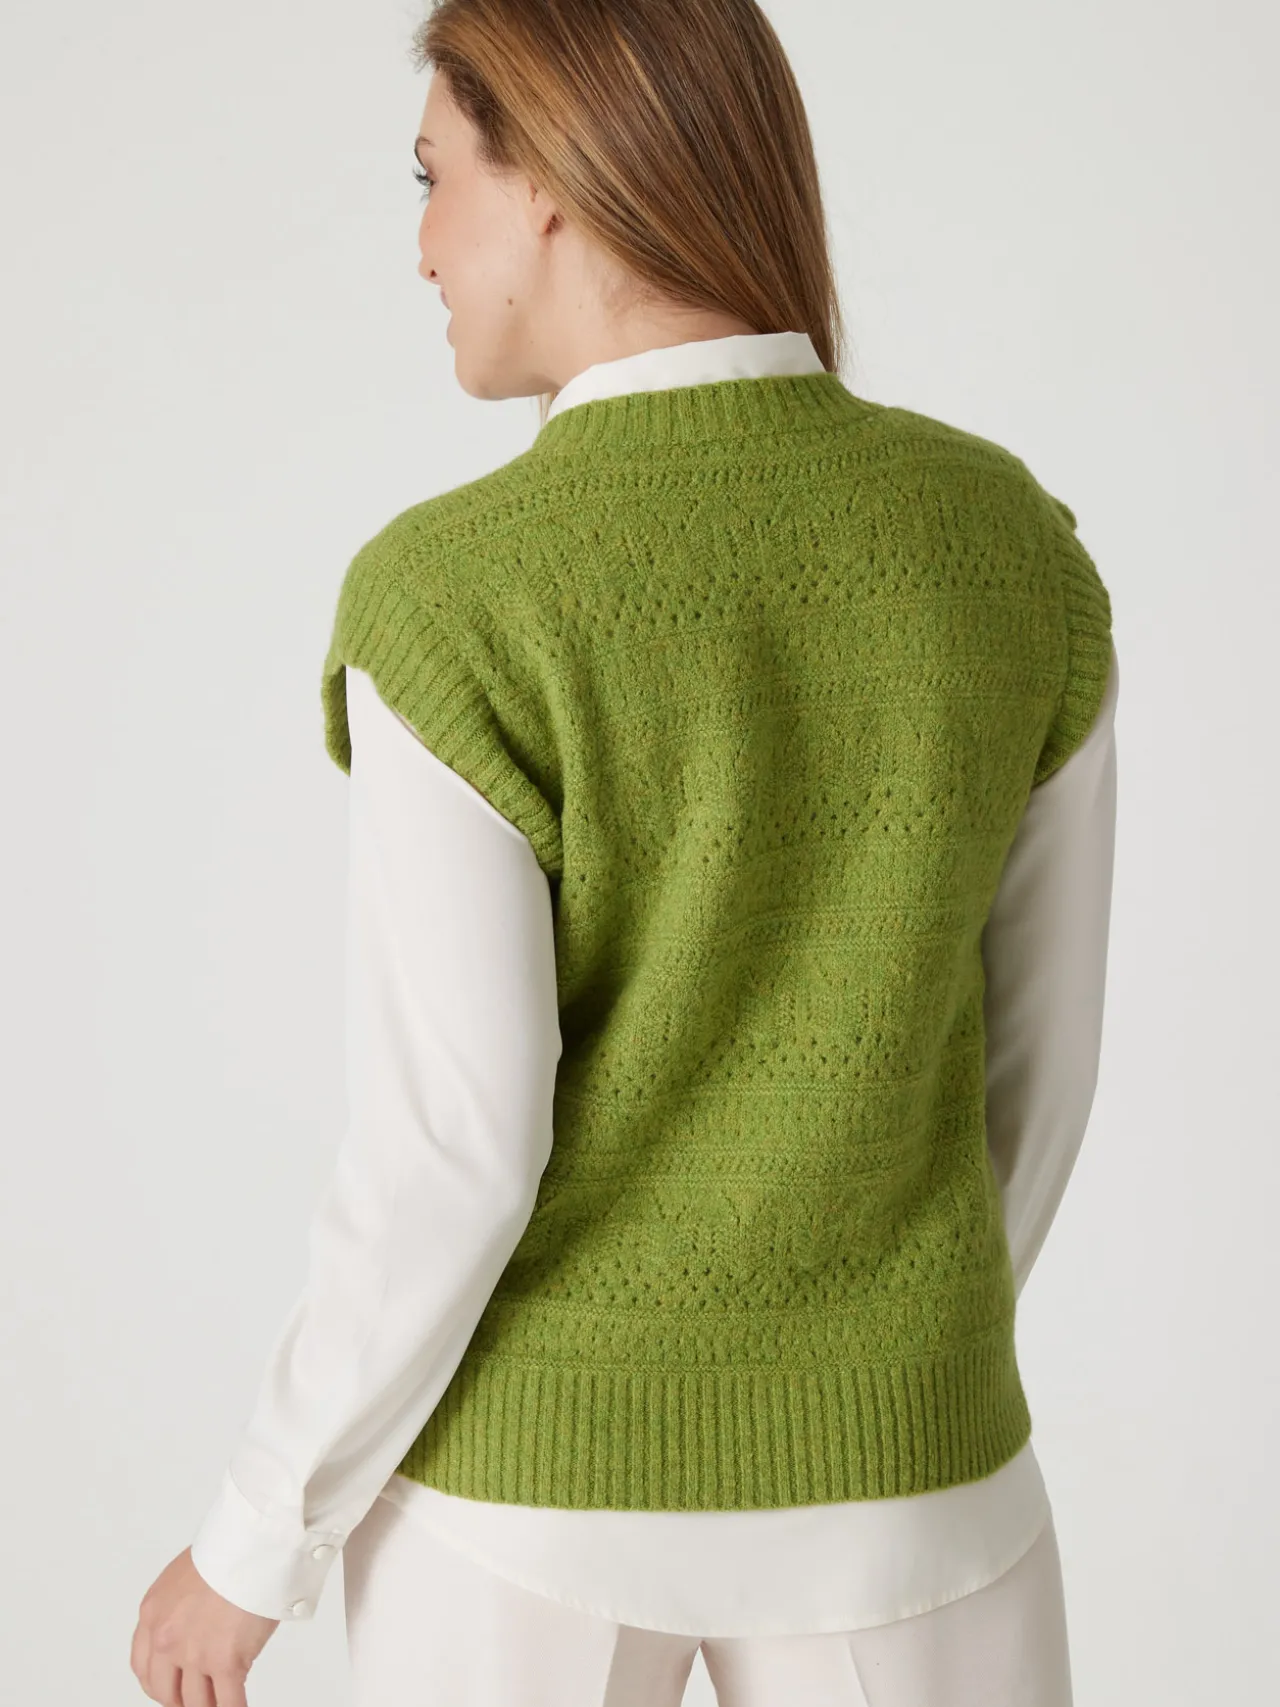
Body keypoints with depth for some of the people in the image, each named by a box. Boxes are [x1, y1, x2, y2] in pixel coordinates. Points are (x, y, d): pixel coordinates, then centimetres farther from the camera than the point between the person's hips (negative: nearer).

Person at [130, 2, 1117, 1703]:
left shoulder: (454, 604, -21)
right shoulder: (1018, 544, -7)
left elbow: (443, 1164, -20)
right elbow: (1039, 1053, 1)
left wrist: (249, 1548, -4)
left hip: (529, 1466, -2)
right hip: (877, 1469, 3)